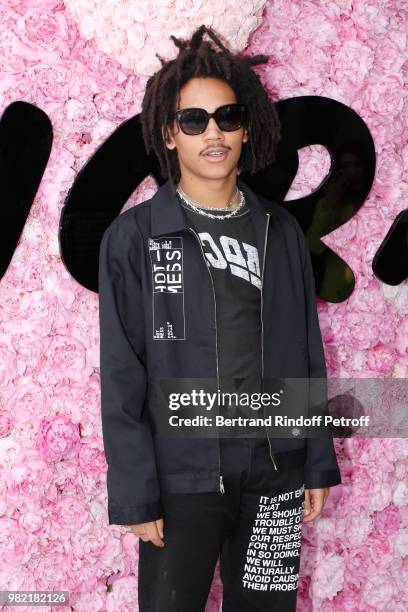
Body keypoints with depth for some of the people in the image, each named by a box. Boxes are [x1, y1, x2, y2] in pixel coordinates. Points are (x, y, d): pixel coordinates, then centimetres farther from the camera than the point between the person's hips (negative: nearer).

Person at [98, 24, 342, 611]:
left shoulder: (281, 231, 6)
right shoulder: (133, 237, -5)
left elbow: (307, 355, 10)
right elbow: (122, 379, -6)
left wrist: (319, 464, 8)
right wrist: (136, 496, -9)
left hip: (276, 475, 3)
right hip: (182, 479, -3)